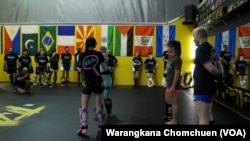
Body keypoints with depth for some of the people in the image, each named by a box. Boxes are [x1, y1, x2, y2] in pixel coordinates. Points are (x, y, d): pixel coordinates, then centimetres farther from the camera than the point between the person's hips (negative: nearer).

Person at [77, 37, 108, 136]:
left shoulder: (82, 55, -4)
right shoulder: (99, 54, -5)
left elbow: (80, 70, 3)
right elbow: (105, 69, -3)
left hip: (87, 82, -1)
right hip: (97, 82, 1)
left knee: (84, 106, 9)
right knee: (98, 105, 15)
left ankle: (84, 128, -2)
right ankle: (101, 126, 22)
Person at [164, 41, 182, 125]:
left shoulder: (177, 59, -17)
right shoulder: (171, 58, 9)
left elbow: (177, 73, -21)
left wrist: (173, 86, -22)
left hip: (174, 85, -9)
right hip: (169, 84, 9)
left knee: (173, 102, 1)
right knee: (167, 100, 19)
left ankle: (174, 121, 13)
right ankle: (171, 116, 33)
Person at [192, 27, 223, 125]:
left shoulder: (201, 49, -17)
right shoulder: (211, 48, 12)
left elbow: (211, 68, -26)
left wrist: (220, 76, -11)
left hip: (202, 88, -10)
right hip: (209, 86, 10)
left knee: (202, 117, -4)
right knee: (206, 115, 20)